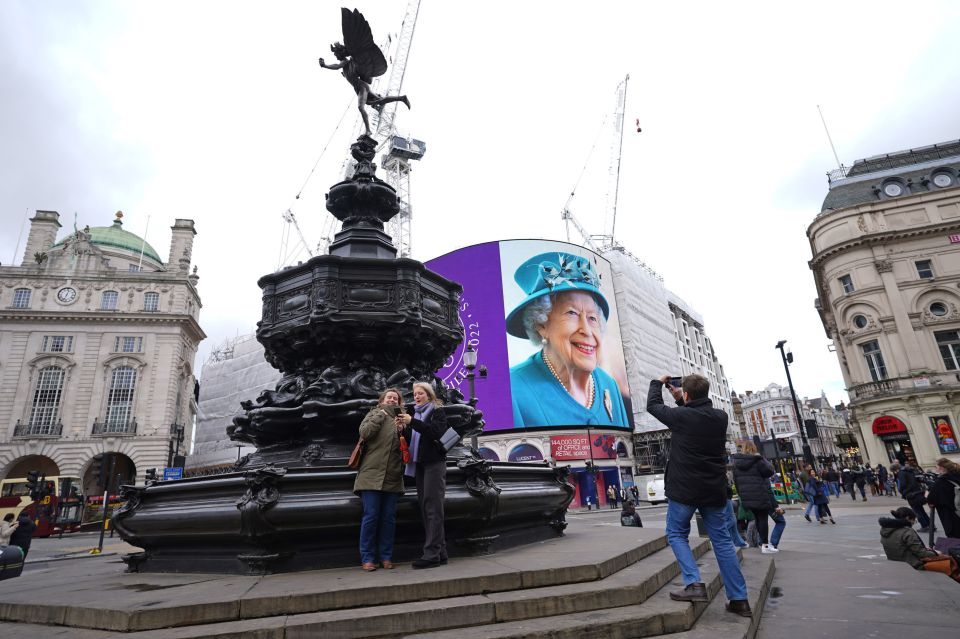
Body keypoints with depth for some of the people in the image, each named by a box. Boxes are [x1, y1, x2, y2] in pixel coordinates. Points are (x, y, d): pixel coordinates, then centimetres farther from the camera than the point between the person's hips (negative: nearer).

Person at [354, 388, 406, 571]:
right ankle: (367, 558, 9)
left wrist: (402, 430, -8)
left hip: (393, 477, 3)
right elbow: (364, 433, -10)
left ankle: (386, 557, 16)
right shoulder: (374, 414, 7)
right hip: (372, 474, -3)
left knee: (389, 518, 6)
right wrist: (381, 414, -6)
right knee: (371, 516, -2)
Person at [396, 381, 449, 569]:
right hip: (419, 465, 7)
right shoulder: (417, 414, 19)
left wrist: (412, 422, -23)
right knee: (425, 508, 5)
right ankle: (439, 552, 10)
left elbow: (436, 432, -18)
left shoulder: (437, 412, 0)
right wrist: (403, 428, -3)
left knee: (433, 507, -10)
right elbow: (411, 440, 16)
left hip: (434, 463, -7)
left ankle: (432, 554, -10)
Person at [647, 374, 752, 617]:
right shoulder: (720, 417, 2)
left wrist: (658, 383, 17)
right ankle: (739, 599, 14)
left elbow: (653, 405, 2)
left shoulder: (681, 416, -14)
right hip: (714, 490, 5)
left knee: (676, 534, 11)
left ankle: (694, 584, -3)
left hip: (684, 489, -5)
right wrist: (681, 400, 23)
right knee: (722, 540, 11)